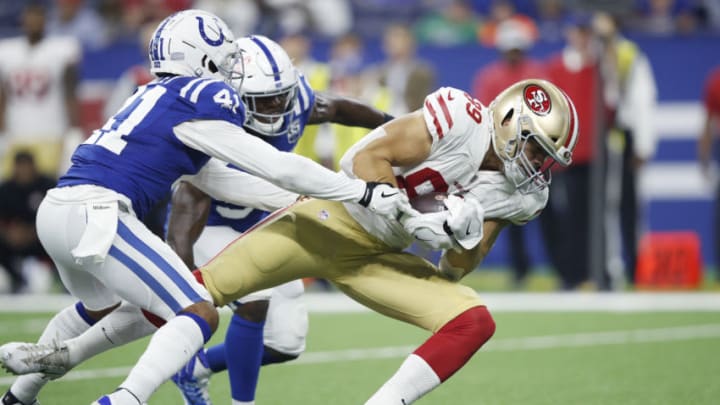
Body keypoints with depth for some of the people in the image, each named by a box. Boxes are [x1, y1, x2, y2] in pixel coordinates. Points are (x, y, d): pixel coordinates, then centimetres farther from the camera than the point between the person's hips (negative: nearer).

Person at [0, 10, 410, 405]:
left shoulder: (156, 96, 21)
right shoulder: (200, 101, -4)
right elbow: (277, 168, -2)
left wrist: (296, 199, 31)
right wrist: (365, 193, 3)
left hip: (55, 210, 9)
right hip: (95, 216, -9)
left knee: (101, 307, 37)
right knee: (200, 316, -9)